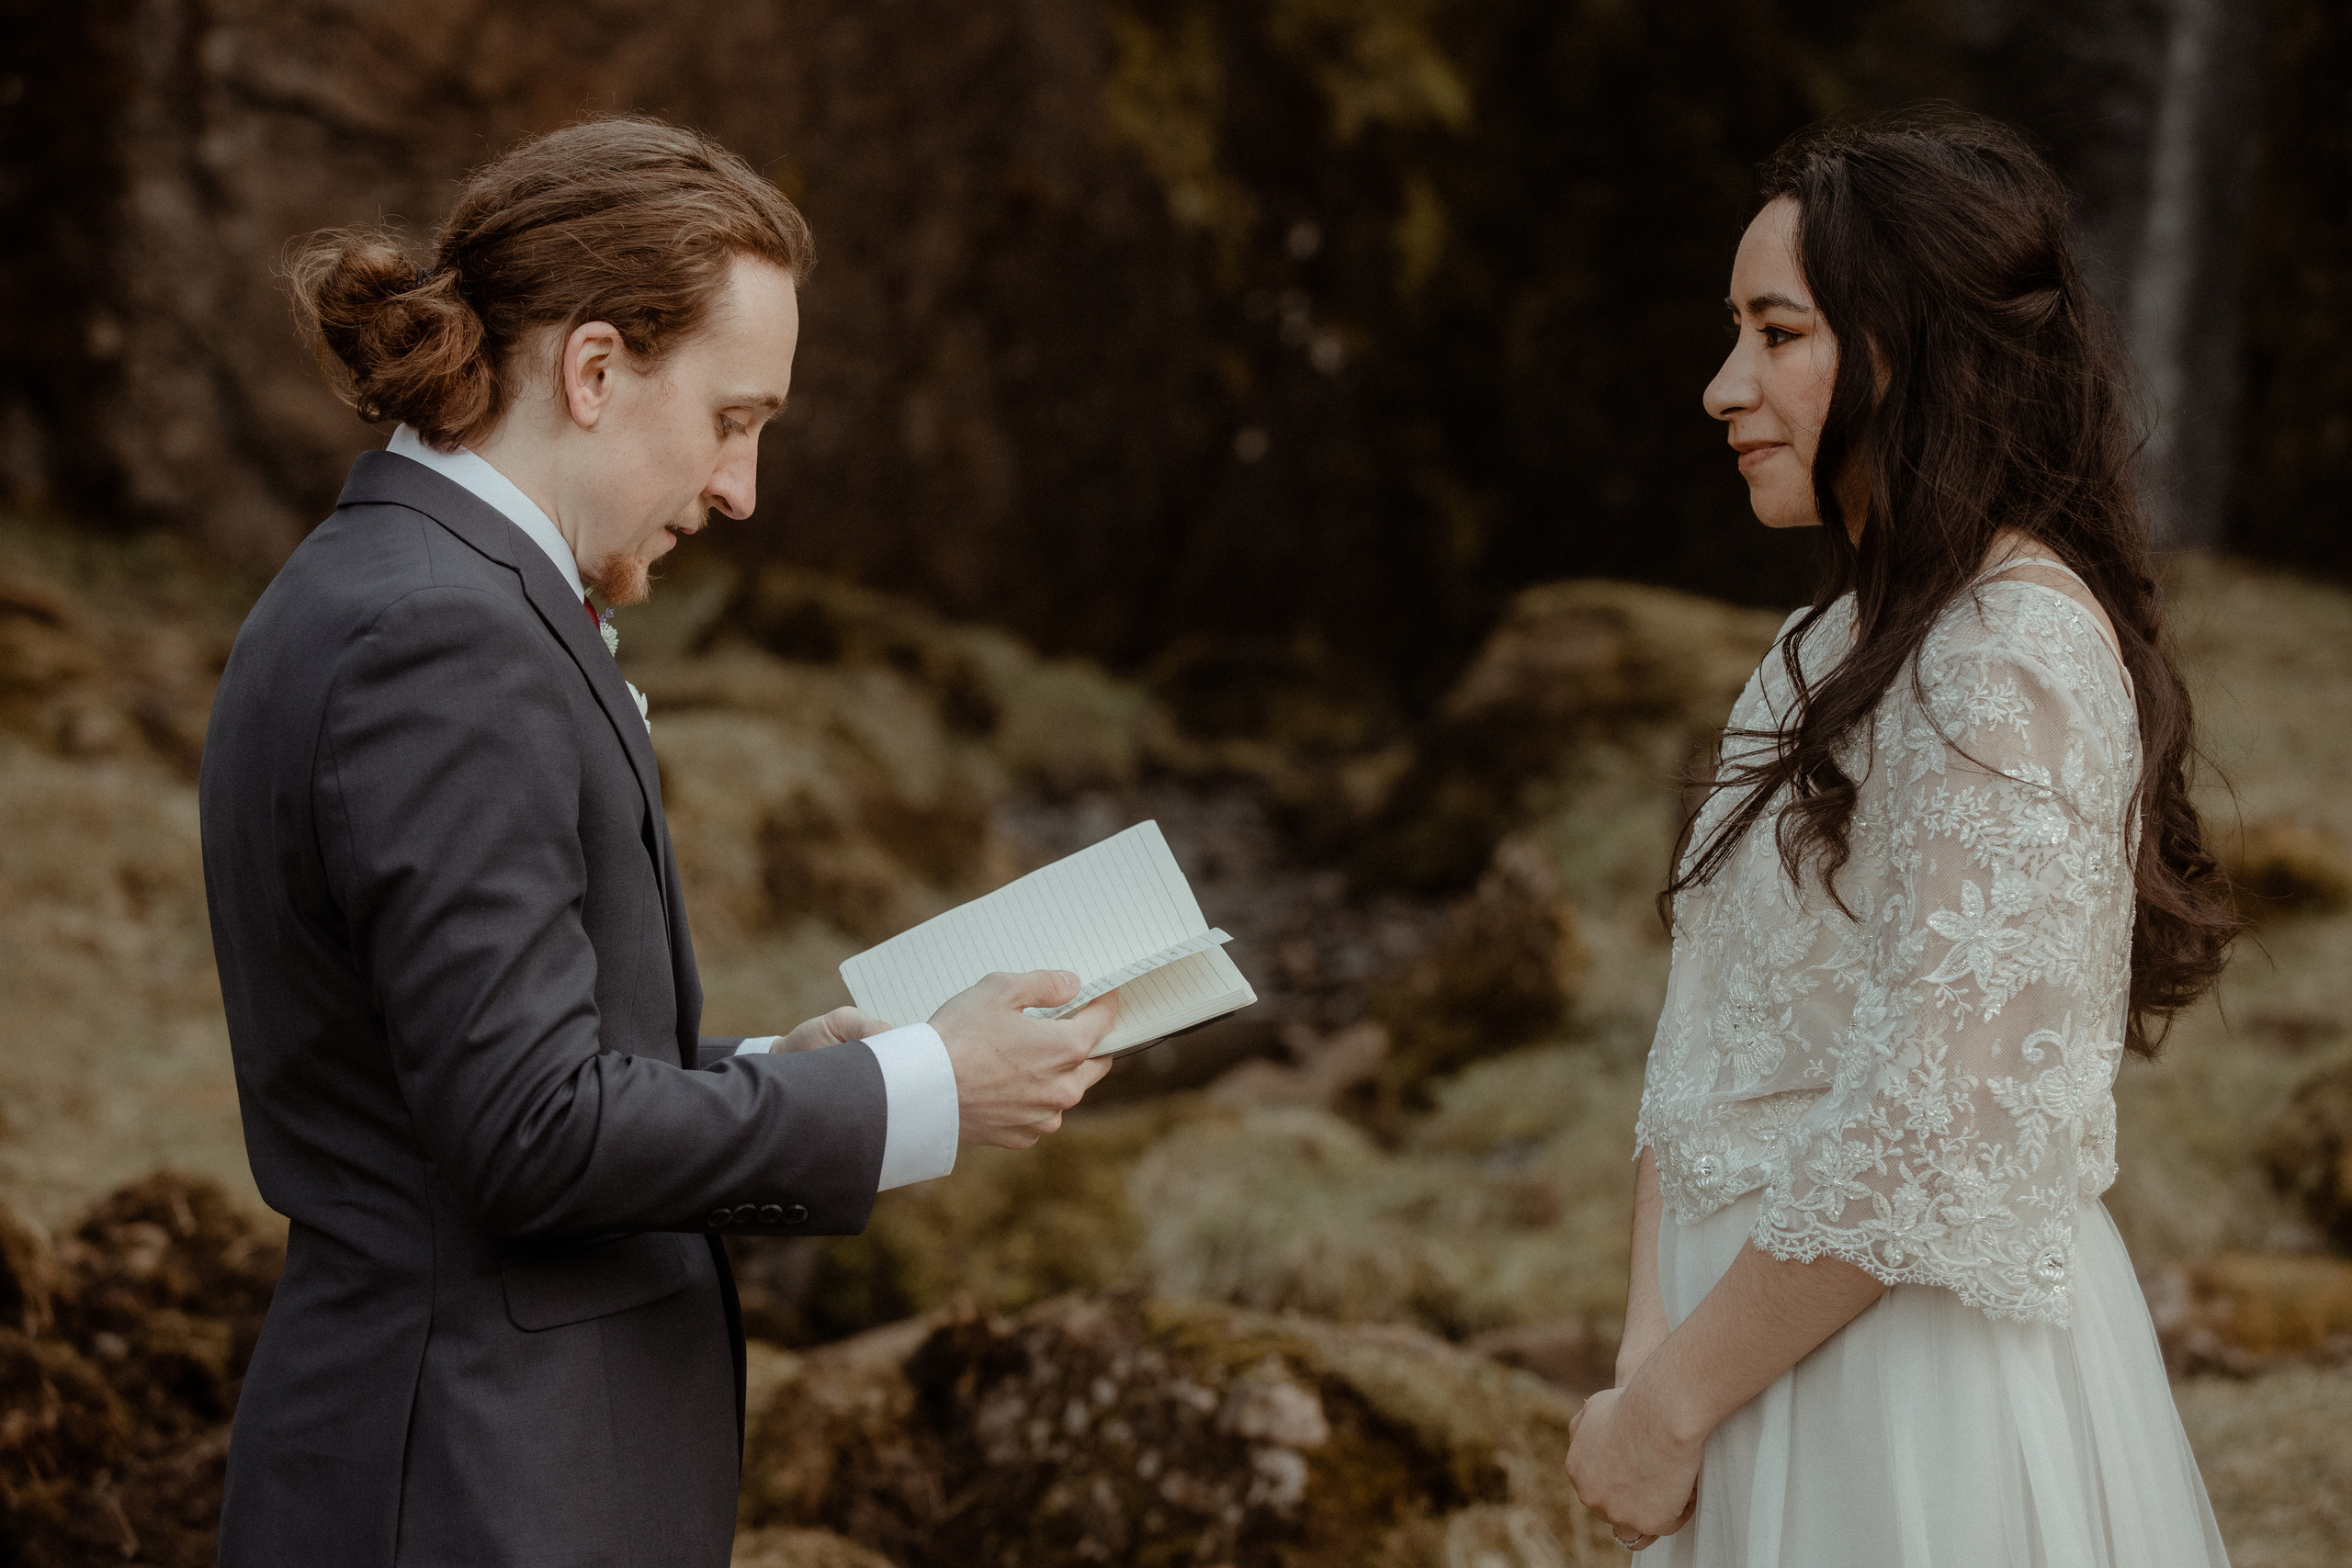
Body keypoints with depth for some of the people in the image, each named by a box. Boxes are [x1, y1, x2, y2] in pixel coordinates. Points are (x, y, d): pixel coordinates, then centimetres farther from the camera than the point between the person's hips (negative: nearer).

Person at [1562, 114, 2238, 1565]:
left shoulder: (2021, 655, -19)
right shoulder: (1843, 641, 10)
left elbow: (1931, 1124, -24)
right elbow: (1709, 1042, 8)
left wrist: (1673, 1407, -15)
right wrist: (1652, 1354, -5)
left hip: (1917, 1385, -8)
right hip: (1774, 1332, 8)